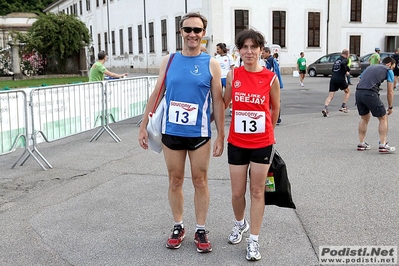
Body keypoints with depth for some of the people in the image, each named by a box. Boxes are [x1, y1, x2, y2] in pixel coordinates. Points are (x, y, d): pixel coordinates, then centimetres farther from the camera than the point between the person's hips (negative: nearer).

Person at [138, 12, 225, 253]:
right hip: (171, 133, 2)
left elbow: (218, 102, -1)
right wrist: (144, 126, 3)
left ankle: (201, 230, 21)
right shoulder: (169, 61, 3)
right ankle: (178, 227, 27)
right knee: (175, 181, 11)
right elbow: (156, 95, 7)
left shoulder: (211, 64, -2)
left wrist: (221, 135, -3)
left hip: (199, 134, -2)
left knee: (200, 182, 7)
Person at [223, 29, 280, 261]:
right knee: (237, 193, 10)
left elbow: (275, 107, 8)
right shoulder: (233, 75, -3)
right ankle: (240, 223, 41)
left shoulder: (270, 78, -7)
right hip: (237, 143, 1)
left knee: (257, 191, 7)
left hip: (262, 143, -1)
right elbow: (224, 103, 9)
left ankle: (254, 241, 19)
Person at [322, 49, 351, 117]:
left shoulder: (337, 60, 22)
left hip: (333, 79, 5)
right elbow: (343, 64, -21)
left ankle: (325, 108, -23)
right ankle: (343, 107, 12)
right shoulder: (345, 60, 1)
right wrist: (346, 72, -8)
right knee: (347, 91, 20)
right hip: (341, 79, -5)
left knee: (330, 96, -1)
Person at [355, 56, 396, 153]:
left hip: (358, 92, 6)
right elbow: (390, 92, 11)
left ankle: (361, 144, 25)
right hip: (370, 94, -6)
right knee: (383, 118, 9)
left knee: (364, 119, 23)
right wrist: (390, 107, 21)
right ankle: (383, 145, 5)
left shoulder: (370, 67, 30)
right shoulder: (388, 71, 14)